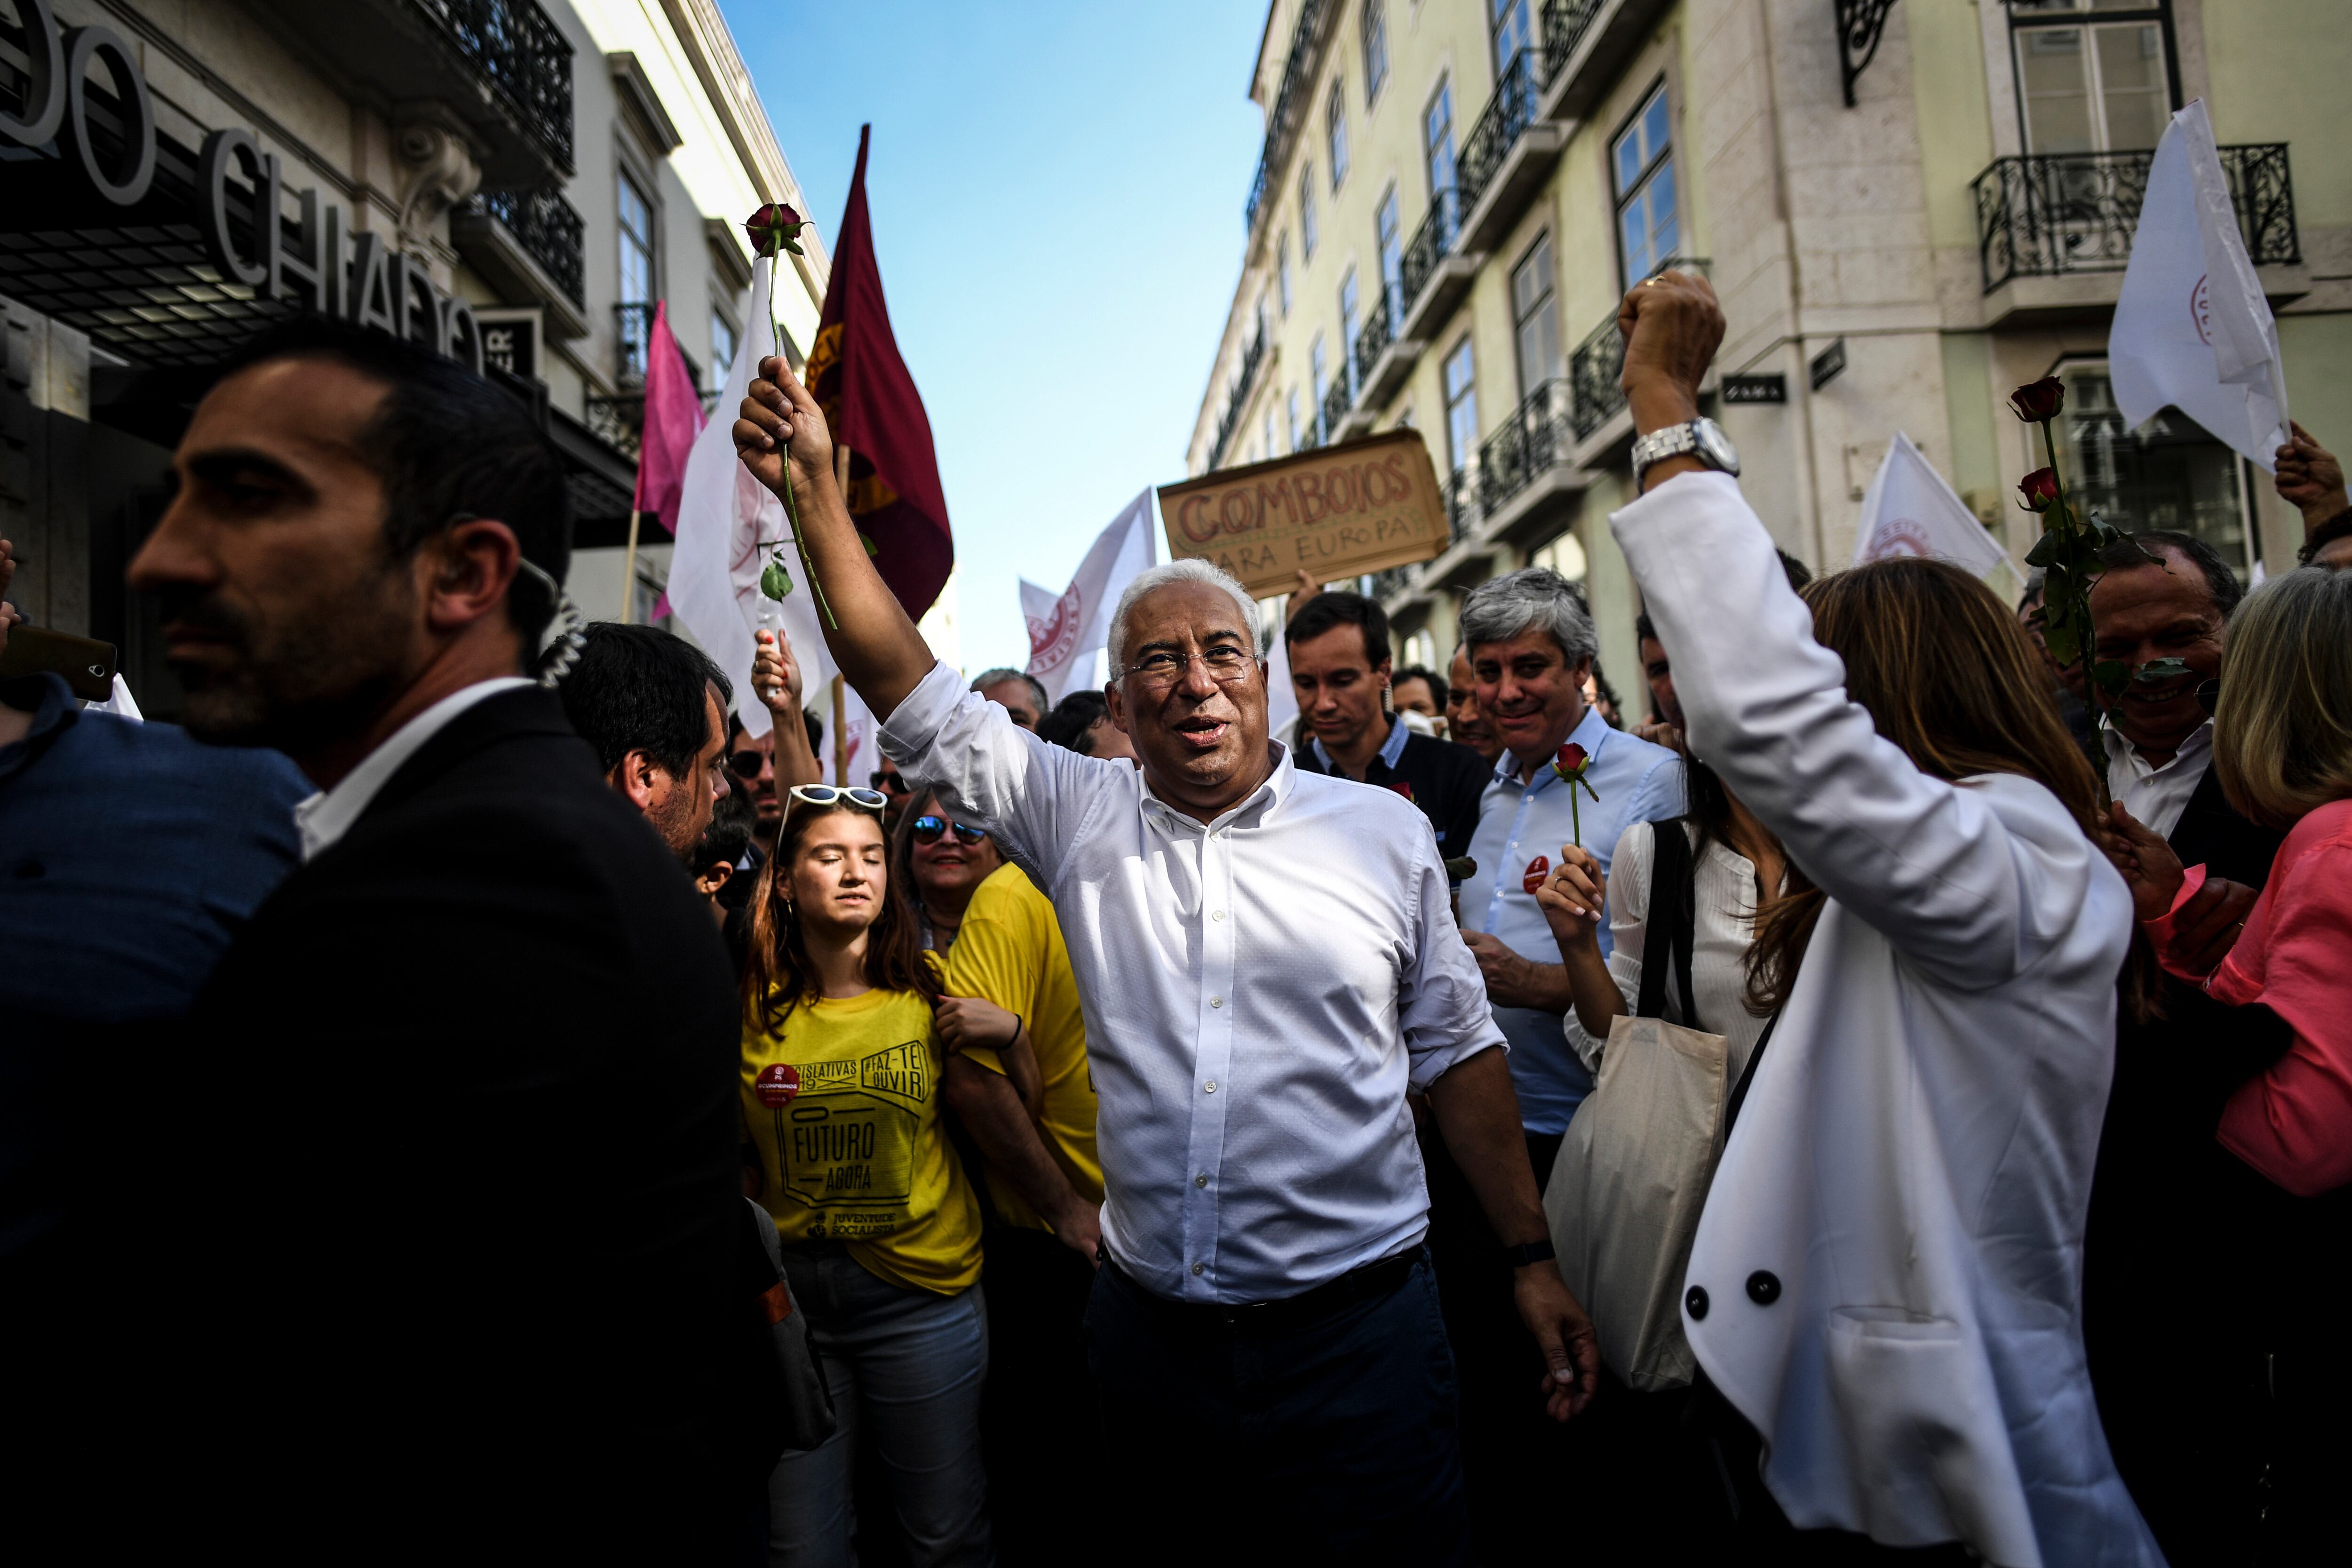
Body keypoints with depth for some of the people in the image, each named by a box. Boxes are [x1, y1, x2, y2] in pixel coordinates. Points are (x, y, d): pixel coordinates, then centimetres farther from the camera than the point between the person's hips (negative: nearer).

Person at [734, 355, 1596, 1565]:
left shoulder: (1382, 830, -1)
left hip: (1354, 1321, -1)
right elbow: (910, 694, -3)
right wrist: (816, 493, -9)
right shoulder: (1080, 818, 0)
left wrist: (1531, 1258, 2)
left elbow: (1455, 1049, 4)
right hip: (1147, 1322, 2)